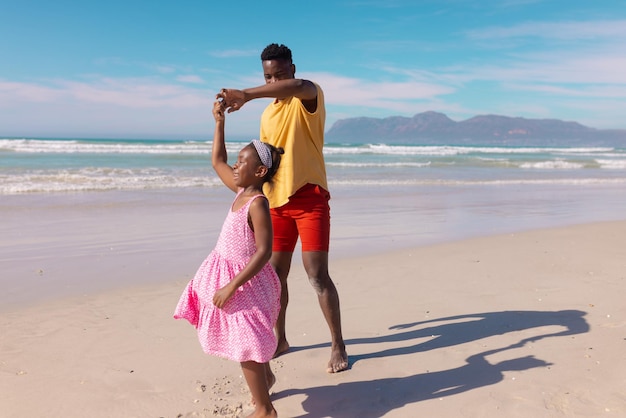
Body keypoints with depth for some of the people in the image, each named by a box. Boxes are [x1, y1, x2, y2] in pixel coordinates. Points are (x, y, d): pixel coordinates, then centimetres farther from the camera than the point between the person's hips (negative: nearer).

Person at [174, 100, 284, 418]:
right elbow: (217, 161, 17)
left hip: (244, 279, -9)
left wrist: (231, 287, -27)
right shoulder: (242, 190, 2)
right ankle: (265, 376, 46)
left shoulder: (257, 204, -23)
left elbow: (263, 252, -26)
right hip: (226, 273, 9)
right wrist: (219, 123, 12)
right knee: (245, 339, 23)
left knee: (244, 345, -1)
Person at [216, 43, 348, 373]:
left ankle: (338, 346, 6)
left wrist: (246, 95, -41)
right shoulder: (267, 114, 17)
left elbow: (300, 86, -31)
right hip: (277, 201, 7)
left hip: (310, 197, -7)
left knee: (317, 274, -9)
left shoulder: (310, 96, -5)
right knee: (275, 274, 9)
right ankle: (280, 340, 26)